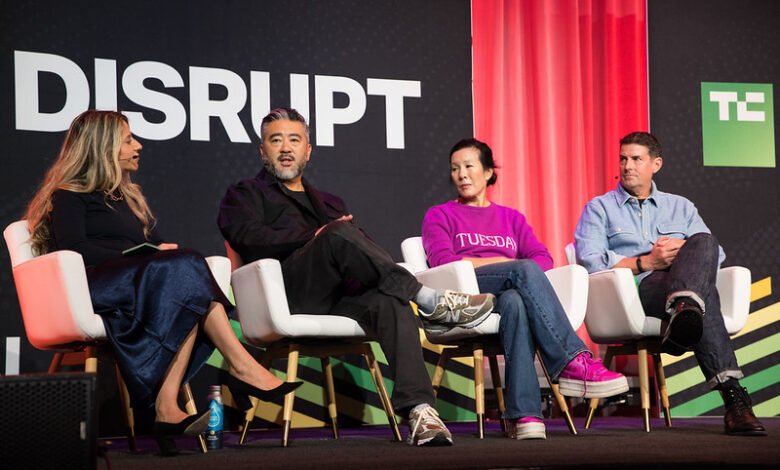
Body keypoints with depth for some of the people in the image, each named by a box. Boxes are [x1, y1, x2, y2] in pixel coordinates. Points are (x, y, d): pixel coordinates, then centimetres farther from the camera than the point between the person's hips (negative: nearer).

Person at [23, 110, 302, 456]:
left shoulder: (129, 196, 33)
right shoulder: (68, 195, 10)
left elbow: (156, 245, 28)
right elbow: (74, 251, -7)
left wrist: (167, 252, 2)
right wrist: (144, 257, -12)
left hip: (142, 283, 6)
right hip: (91, 286, -6)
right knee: (184, 271, -30)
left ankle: (167, 408, -43)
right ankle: (242, 368, -34)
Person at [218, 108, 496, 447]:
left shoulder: (330, 203, 38)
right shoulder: (244, 196, 23)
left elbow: (363, 247, 24)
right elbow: (250, 239, -1)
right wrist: (316, 236, -12)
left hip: (337, 298, 4)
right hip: (288, 294, -4)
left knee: (390, 302, -32)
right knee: (341, 235, -33)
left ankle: (419, 410, -47)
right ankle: (429, 300, -32)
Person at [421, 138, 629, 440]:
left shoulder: (511, 218, 31)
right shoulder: (439, 216, 21)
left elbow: (543, 257, 13)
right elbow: (444, 262, 0)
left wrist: (523, 273, -12)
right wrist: (511, 264, -3)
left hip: (507, 293, 2)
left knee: (515, 302, -40)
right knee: (524, 269, -35)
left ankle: (524, 414, -54)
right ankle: (572, 362, -49)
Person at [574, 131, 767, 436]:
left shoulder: (681, 207, 28)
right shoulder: (599, 208, 18)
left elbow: (716, 253, 16)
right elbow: (590, 261, -1)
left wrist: (685, 249, -7)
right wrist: (647, 263, -12)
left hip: (684, 284, 3)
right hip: (637, 291, -3)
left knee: (703, 242, -33)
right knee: (705, 296, -35)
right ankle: (732, 395, -52)